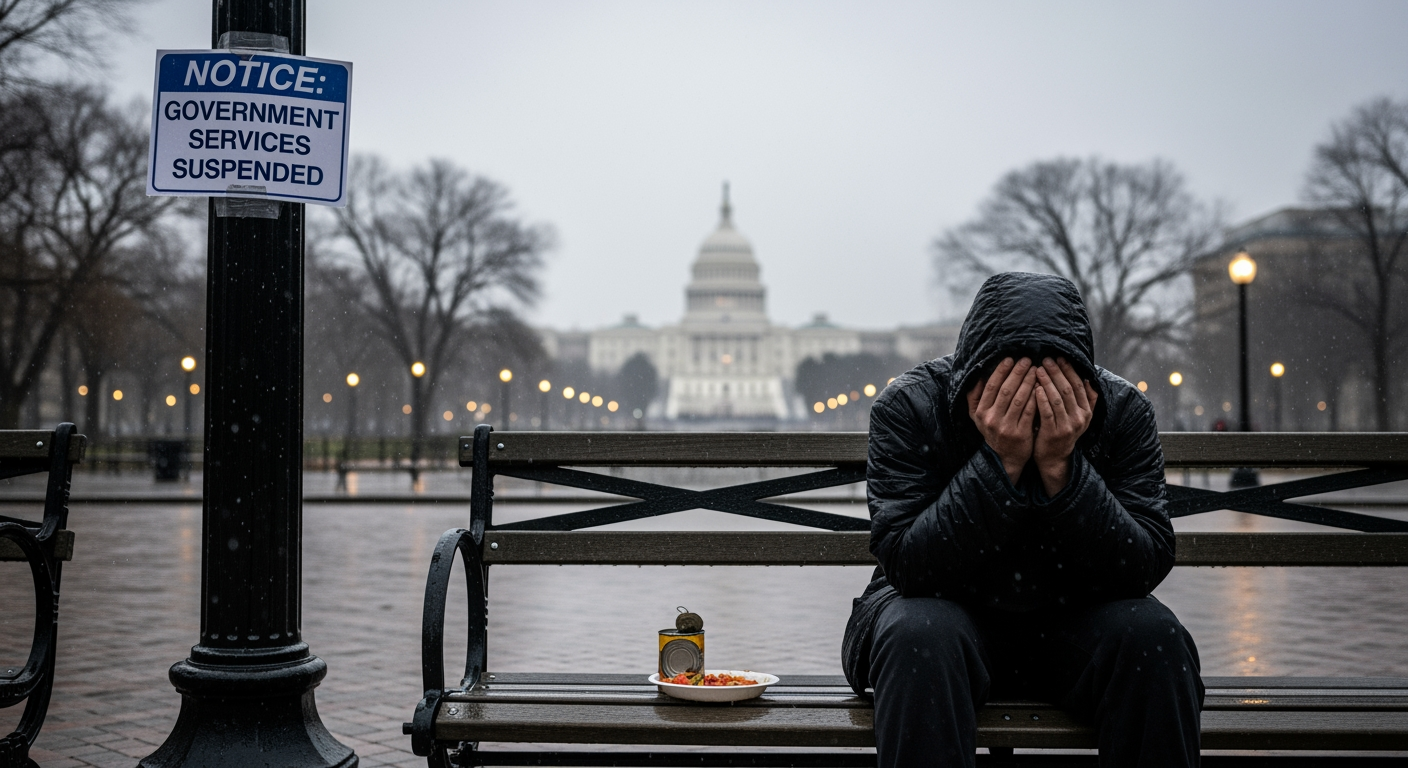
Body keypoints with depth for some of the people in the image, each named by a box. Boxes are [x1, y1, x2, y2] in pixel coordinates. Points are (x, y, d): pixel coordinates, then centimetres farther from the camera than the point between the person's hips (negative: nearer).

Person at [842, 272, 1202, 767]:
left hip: (1070, 623, 2)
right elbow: (906, 567, -25)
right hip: (949, 610, -2)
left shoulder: (1123, 411, -11)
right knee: (919, 634, -35)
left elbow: (1145, 570, -18)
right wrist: (1000, 463, -33)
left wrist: (1061, 467, -30)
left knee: (1152, 633, -28)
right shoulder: (909, 407, -17)